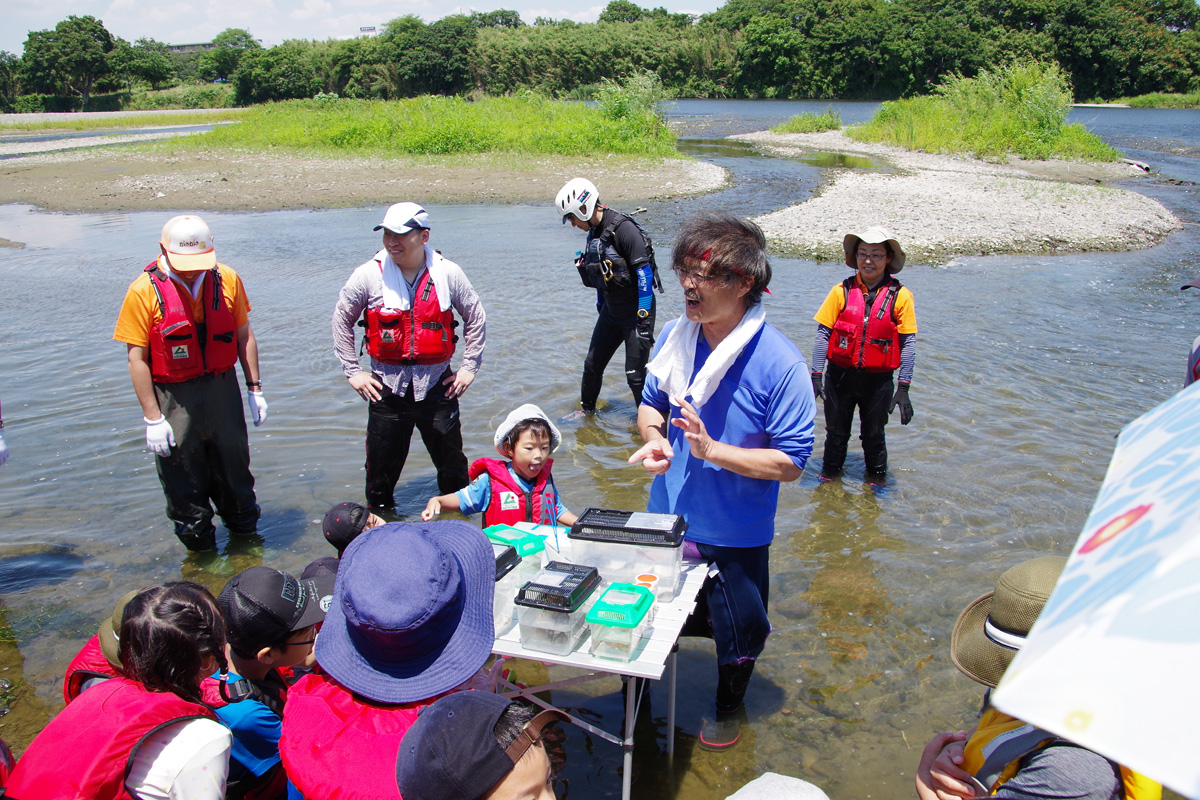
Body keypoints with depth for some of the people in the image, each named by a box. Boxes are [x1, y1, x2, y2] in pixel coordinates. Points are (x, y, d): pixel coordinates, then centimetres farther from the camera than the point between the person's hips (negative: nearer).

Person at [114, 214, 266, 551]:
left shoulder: (227, 280, -4)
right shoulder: (144, 291, -12)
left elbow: (244, 336, 6)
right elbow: (137, 358, -11)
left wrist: (254, 389, 5)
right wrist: (152, 418, -13)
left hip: (223, 390, 3)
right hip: (174, 399, -2)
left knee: (234, 467, 17)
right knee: (183, 479, 8)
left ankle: (245, 530, 38)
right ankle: (199, 547, 27)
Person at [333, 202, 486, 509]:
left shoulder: (448, 273, -4)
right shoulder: (369, 275, -6)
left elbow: (476, 317, 8)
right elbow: (342, 319, 7)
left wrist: (469, 367, 5)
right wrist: (352, 371, 4)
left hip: (437, 385, 1)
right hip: (387, 386, 0)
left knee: (452, 461, 13)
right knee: (382, 466, 9)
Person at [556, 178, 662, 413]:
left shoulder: (623, 228, -19)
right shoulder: (594, 232, 7)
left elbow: (644, 273, -21)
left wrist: (643, 316, -21)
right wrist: (601, 307, 21)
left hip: (635, 313, -8)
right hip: (610, 312, 8)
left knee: (635, 375, -6)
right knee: (592, 365, 15)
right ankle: (587, 411, 35)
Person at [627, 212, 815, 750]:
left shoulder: (779, 364, -24)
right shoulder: (675, 337, -8)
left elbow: (791, 462, -21)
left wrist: (711, 449, -30)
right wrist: (654, 439, -14)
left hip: (734, 536, -4)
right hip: (666, 520, 4)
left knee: (737, 628, 20)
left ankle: (728, 708, 49)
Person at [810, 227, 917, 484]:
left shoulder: (900, 296, -7)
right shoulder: (842, 291, -5)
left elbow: (908, 343, -6)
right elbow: (823, 334, -3)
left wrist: (903, 389, -8)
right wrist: (816, 376, -8)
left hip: (878, 378, -1)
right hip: (840, 374, 1)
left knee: (873, 435, 15)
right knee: (836, 433, 15)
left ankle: (877, 479, 37)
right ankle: (829, 475, 37)